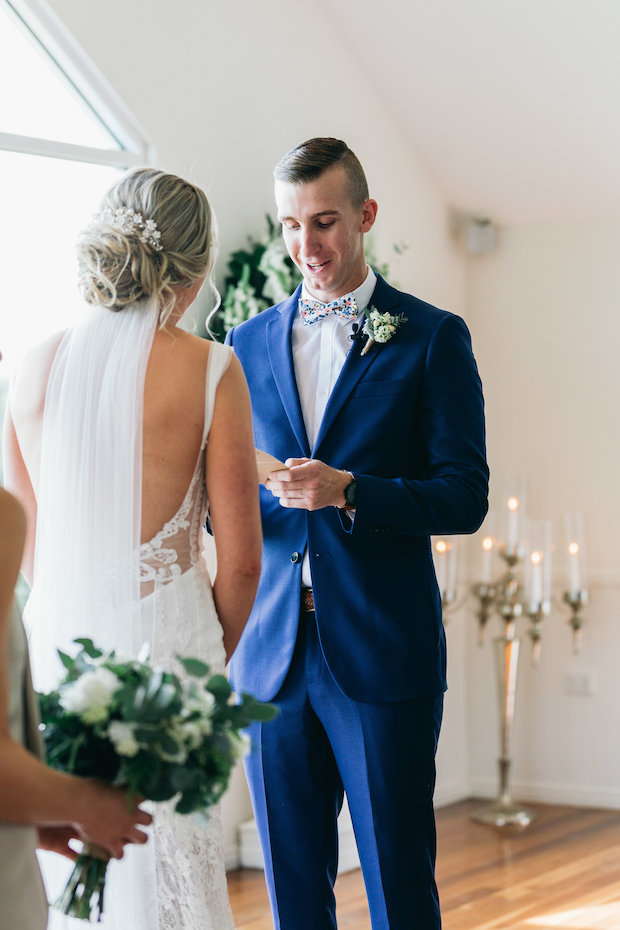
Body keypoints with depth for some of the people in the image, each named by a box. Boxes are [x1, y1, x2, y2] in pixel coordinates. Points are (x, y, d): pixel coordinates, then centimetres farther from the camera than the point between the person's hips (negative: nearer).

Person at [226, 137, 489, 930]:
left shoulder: (432, 338, 1)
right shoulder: (249, 344, 13)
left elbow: (464, 498, -5)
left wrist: (346, 491, -20)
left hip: (383, 653, -3)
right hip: (272, 651, 4)